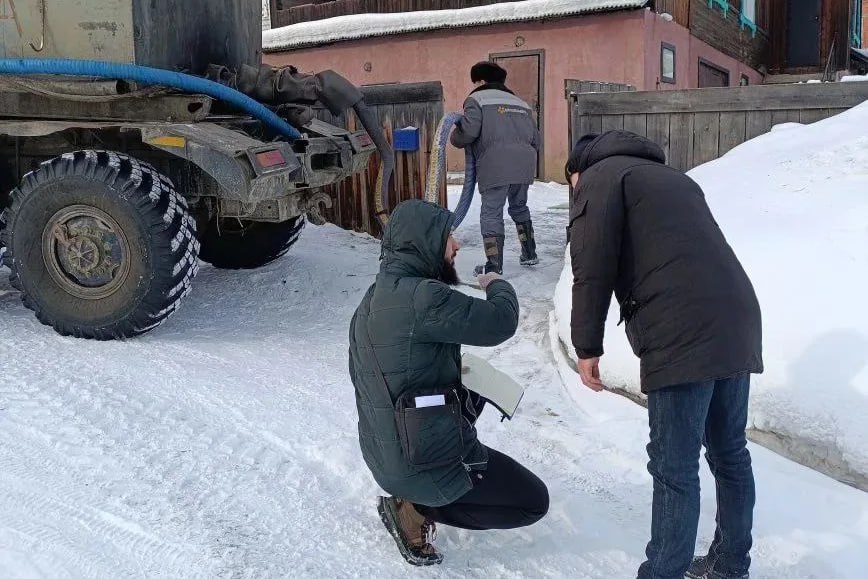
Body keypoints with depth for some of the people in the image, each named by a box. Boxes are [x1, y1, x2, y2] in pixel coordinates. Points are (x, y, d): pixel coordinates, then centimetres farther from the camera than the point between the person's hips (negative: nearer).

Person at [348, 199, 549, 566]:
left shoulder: (373, 299, 7)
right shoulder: (420, 295, -23)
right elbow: (500, 322, -20)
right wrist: (498, 285, 1)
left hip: (382, 455, 9)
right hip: (427, 461, -9)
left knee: (473, 390, 30)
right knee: (534, 501, 8)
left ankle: (411, 493, 16)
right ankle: (416, 507, -1)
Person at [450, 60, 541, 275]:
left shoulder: (477, 98, 6)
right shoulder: (521, 103, 24)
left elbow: (468, 130, -11)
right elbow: (536, 140, 20)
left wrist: (455, 138, 9)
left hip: (495, 168, -6)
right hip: (524, 166, 6)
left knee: (491, 214, 1)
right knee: (519, 207, 24)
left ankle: (494, 267, -1)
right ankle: (530, 254, 30)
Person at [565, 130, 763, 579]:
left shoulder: (598, 178, 6)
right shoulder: (671, 177, 30)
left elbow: (593, 269, -6)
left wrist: (587, 347, 0)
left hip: (683, 336, -8)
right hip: (737, 324, 9)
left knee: (675, 468, -3)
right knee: (729, 453, 19)